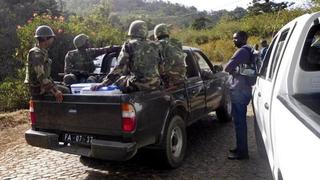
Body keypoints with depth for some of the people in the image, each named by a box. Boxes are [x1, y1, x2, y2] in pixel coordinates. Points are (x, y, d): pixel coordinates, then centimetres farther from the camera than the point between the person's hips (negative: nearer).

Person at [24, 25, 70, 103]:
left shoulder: (43, 52, 10)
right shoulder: (37, 54, -22)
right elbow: (41, 77, -28)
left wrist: (55, 86, 14)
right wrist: (55, 91, -29)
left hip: (41, 85, 10)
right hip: (38, 89, -10)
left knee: (66, 90, 13)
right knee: (65, 92, -8)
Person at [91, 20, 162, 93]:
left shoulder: (129, 45, -3)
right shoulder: (154, 46, 9)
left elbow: (121, 68, -11)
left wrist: (103, 84, -10)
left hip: (137, 85, -4)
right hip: (155, 85, 4)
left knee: (118, 80, 20)